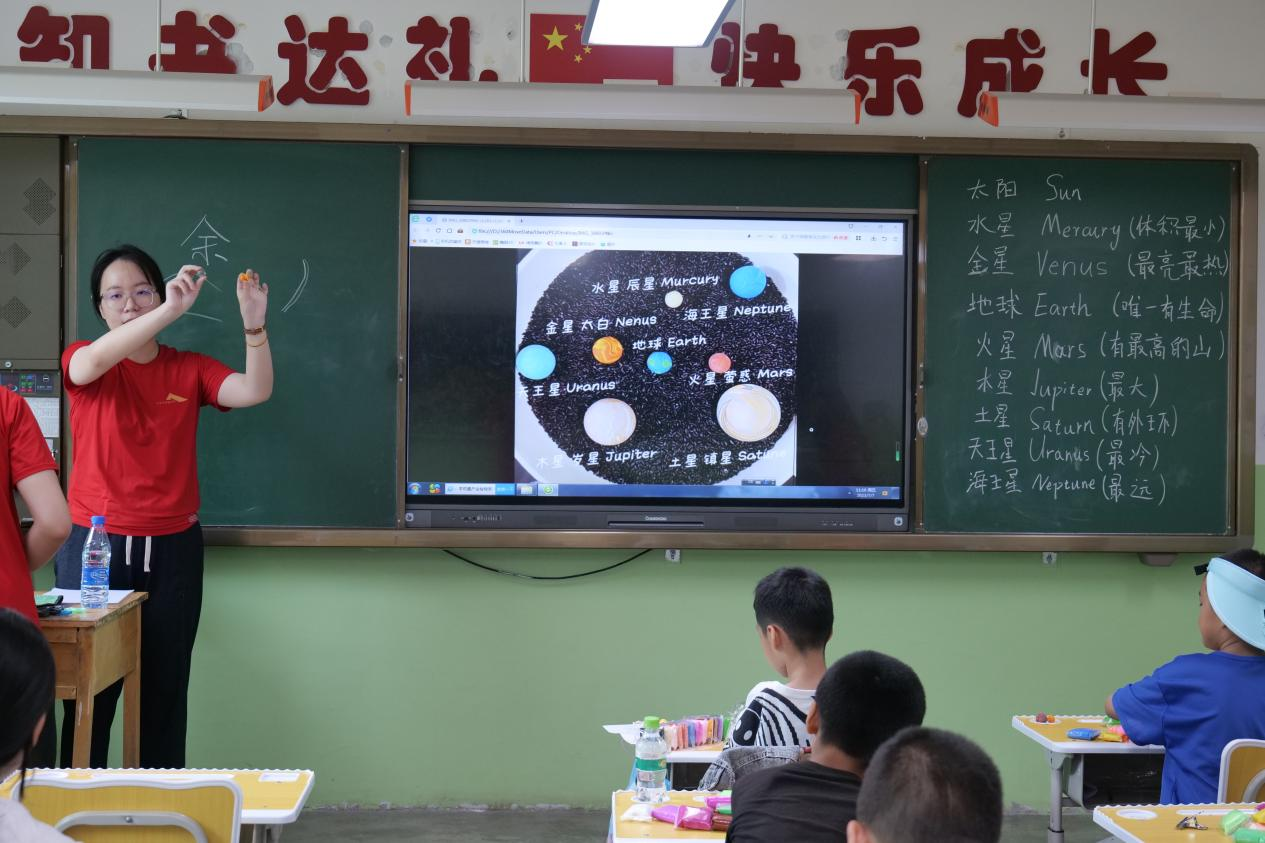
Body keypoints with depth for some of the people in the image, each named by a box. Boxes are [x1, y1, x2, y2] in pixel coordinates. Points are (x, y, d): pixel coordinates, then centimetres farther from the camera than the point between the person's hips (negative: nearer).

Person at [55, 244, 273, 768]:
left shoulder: (189, 369, 8)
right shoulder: (81, 362, 3)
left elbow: (255, 391, -9)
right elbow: (93, 362, -22)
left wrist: (254, 323, -26)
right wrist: (171, 311, -35)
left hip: (171, 549, 1)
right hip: (94, 547, -1)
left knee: (164, 692, 3)